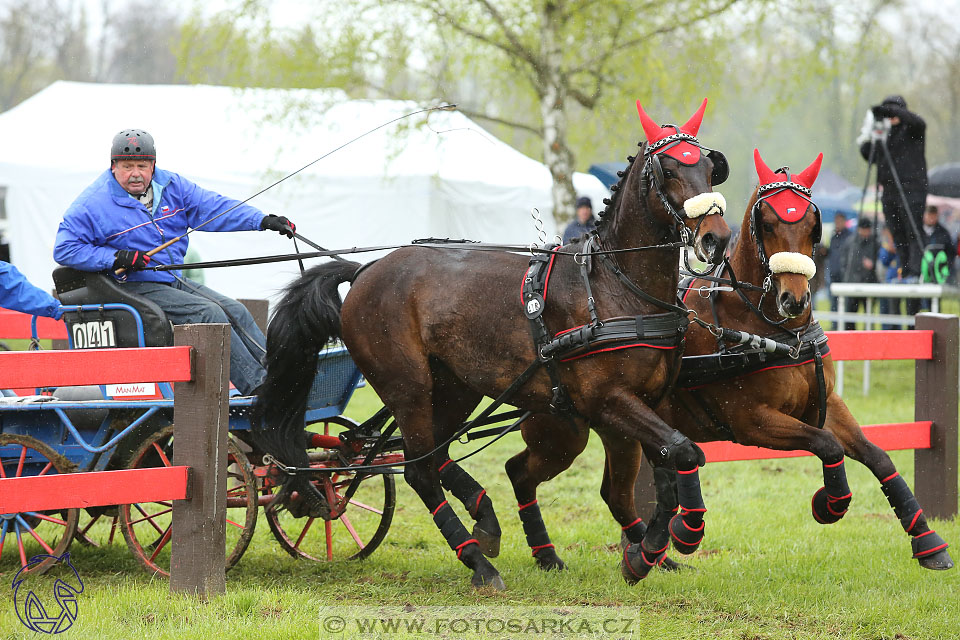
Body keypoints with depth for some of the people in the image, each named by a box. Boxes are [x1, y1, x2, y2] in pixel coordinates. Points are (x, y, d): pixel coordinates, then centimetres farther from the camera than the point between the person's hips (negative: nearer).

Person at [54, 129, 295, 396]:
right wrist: (116, 258, -21)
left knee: (235, 311, -5)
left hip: (175, 280, 7)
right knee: (208, 313, -22)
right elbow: (64, 249, -12)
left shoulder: (171, 186, 7)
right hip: (135, 287, -7)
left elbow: (213, 207, 6)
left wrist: (263, 221, -6)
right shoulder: (95, 202, -10)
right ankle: (258, 386, -24)